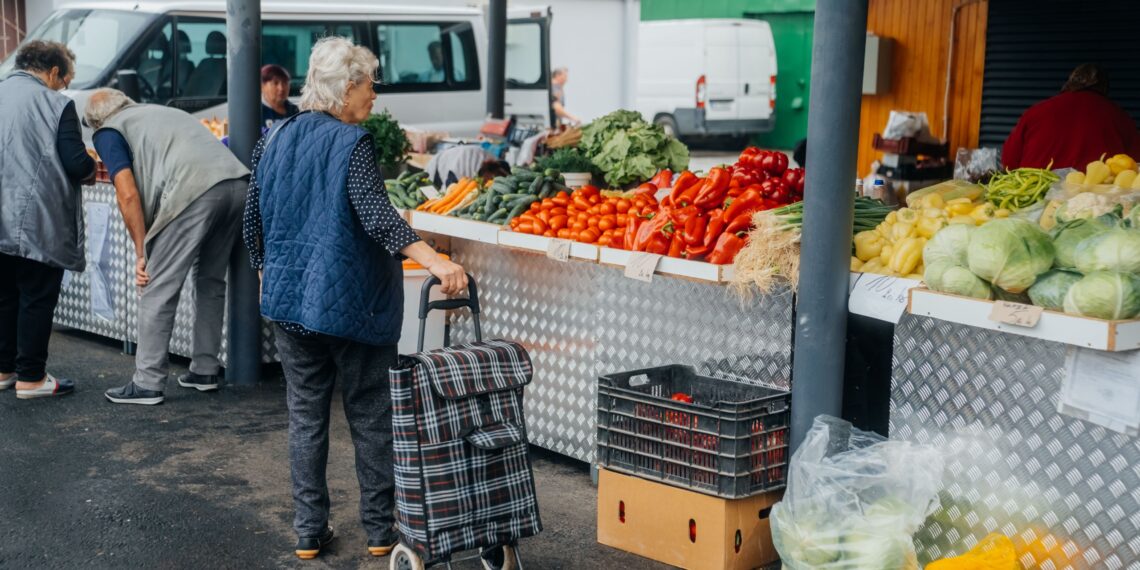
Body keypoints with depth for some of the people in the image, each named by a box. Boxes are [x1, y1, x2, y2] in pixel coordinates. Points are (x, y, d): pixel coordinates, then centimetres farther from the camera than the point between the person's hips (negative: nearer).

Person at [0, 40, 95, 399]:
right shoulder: (56, 105, -7)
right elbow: (76, 163, -13)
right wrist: (91, 171, 9)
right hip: (35, 223, -6)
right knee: (37, 299, 2)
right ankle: (30, 377, 6)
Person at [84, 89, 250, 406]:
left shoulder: (109, 132, 16)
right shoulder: (165, 111, 36)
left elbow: (128, 195, 3)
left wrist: (141, 254, 7)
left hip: (195, 189, -7)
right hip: (236, 181, 7)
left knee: (159, 290, 2)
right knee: (211, 281, 20)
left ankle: (148, 384, 5)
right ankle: (205, 370, 26)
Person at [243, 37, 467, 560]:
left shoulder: (274, 140, 6)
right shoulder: (351, 143, -13)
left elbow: (253, 222, 12)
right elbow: (377, 217, -26)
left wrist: (269, 273, 26)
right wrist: (436, 262, -35)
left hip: (289, 298, 5)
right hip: (350, 303, -5)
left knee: (306, 415, 12)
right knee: (370, 416, 8)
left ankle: (309, 531, 15)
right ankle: (380, 528, 15)